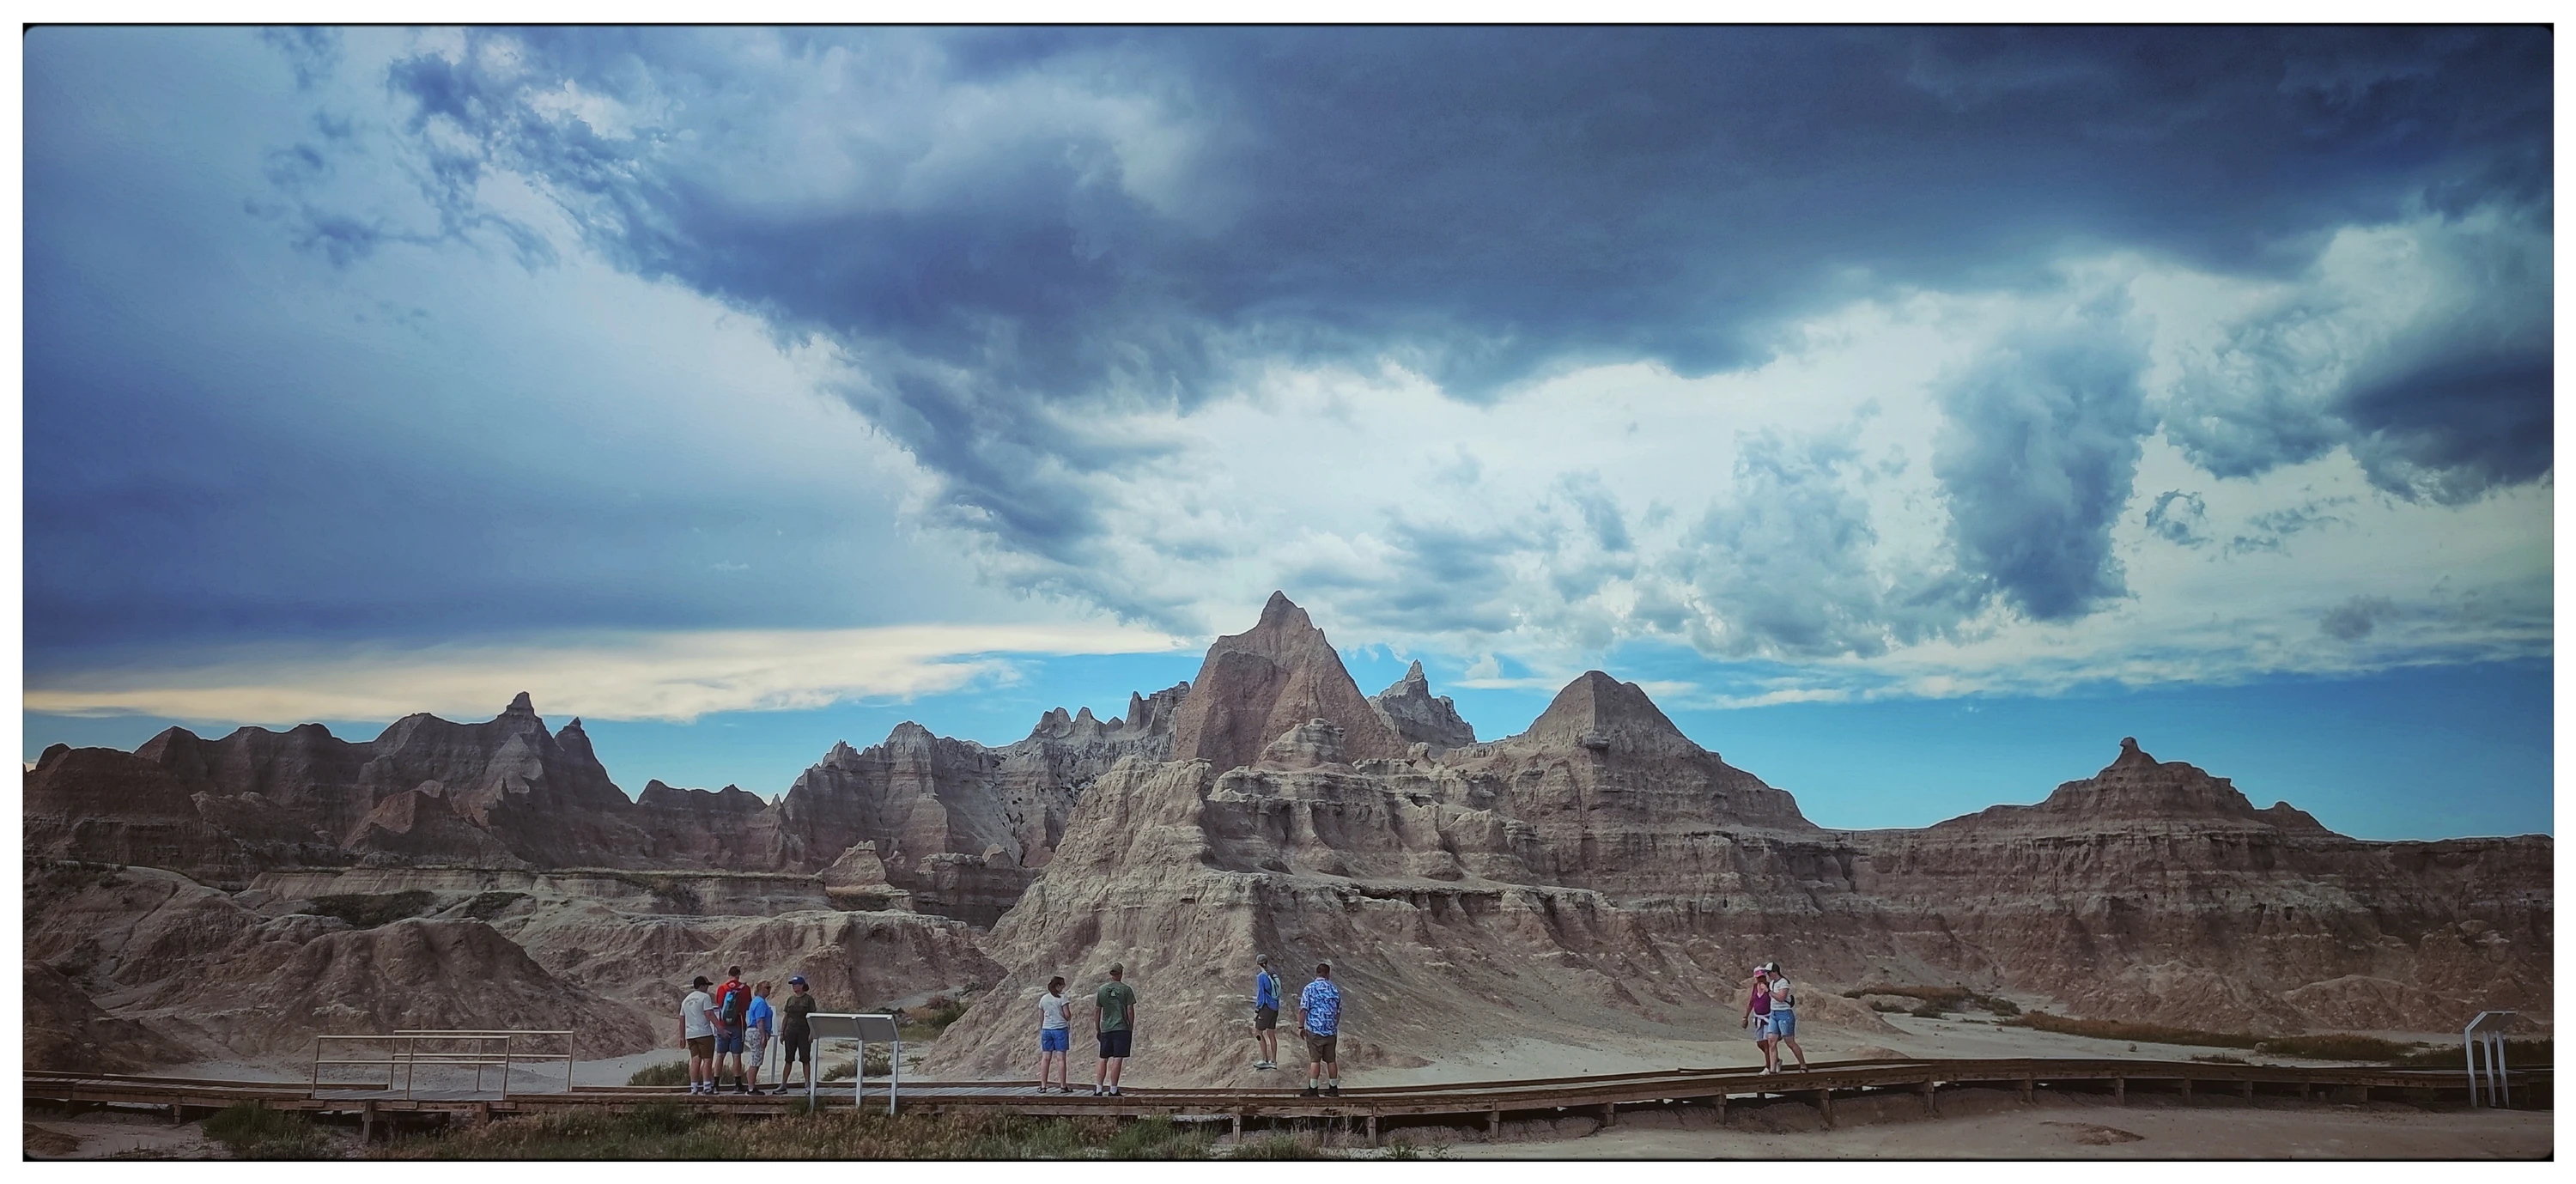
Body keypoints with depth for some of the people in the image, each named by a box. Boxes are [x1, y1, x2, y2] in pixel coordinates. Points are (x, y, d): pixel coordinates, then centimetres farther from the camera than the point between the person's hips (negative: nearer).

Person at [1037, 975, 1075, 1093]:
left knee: (1045, 1058, 6)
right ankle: (1063, 1086, -1)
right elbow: (1067, 1015, -11)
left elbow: (1041, 1018, 12)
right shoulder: (1062, 998, -7)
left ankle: (1043, 1086, 6)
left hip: (1046, 1029, 5)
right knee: (1060, 1058, -2)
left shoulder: (1043, 998, 9)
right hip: (1060, 1029, -5)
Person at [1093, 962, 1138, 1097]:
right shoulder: (1126, 989, -3)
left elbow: (1096, 1011, 8)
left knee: (1103, 1060, 9)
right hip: (1122, 1028, -3)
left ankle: (1098, 1089, 5)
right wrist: (1131, 1028, 4)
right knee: (1117, 1059, -2)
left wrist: (1097, 1029, 15)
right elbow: (1130, 1010, -5)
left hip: (1106, 1029, 3)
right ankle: (1113, 1090, -3)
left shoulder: (1102, 990, 7)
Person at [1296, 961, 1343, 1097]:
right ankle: (1334, 1088, 15)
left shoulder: (1310, 988, -8)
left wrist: (1301, 1026, -2)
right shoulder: (1335, 990, 5)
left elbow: (1303, 1009, -12)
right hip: (1331, 1031, 4)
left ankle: (1312, 1089, 2)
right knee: (1330, 1060, 11)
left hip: (1314, 1030, -3)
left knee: (1315, 1060, 1)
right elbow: (1338, 1011, 13)